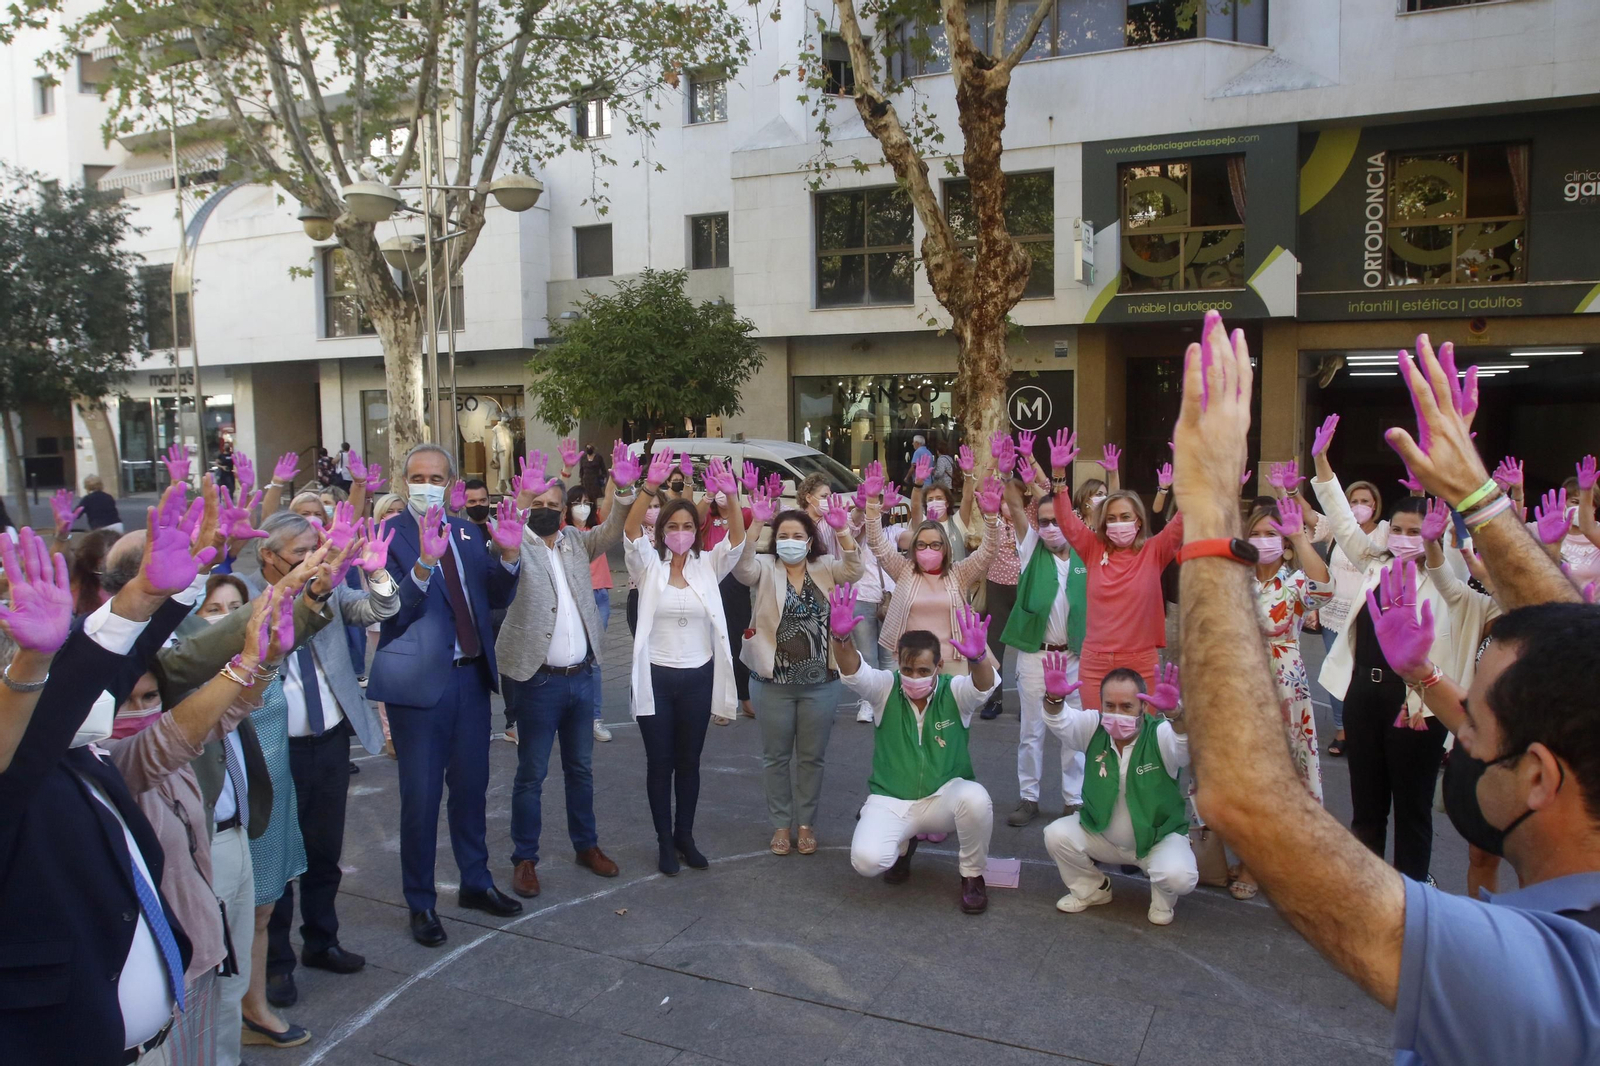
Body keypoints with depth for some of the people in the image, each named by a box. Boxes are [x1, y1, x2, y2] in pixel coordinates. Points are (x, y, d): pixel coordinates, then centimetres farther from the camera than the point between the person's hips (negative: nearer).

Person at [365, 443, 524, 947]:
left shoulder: (466, 533, 8)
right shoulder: (390, 536, -9)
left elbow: (495, 599, 5)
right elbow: (394, 611, -20)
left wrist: (508, 554, -12)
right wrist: (424, 563, -35)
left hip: (470, 676, 6)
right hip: (419, 680, -5)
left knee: (471, 786, 18)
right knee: (421, 796, 6)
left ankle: (476, 882, 36)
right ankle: (421, 902, 23)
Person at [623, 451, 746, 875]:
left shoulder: (708, 565, 3)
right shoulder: (649, 566, -1)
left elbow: (738, 539, -12)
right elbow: (631, 530, -18)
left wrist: (730, 496, -29)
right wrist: (651, 486, -33)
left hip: (698, 677, 2)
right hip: (655, 677, -1)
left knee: (690, 762, 12)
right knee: (659, 763, 7)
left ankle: (685, 836, 27)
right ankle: (664, 840, 20)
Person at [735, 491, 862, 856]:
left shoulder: (825, 569, 3)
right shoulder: (764, 569, -1)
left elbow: (854, 569, -14)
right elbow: (741, 566, -21)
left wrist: (842, 529, -29)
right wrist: (757, 523, -34)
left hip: (820, 681, 1)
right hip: (772, 680, -1)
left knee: (811, 757, 11)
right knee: (776, 756, 11)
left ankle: (806, 823, 26)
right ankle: (780, 824, 25)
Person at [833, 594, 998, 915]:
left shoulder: (955, 692, -9)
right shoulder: (886, 688, -7)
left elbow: (984, 685, -30)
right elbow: (853, 673, -25)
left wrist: (978, 657, -55)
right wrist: (841, 637, -48)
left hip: (944, 796, -1)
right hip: (890, 801, 1)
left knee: (976, 799, -35)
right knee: (866, 860, -25)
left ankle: (972, 874, -4)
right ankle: (903, 843, 16)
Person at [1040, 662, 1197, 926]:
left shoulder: (1160, 734, -21)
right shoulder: (1093, 727, -12)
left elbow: (1189, 746, -42)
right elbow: (1061, 722, -29)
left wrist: (1174, 714, -65)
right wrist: (1054, 698, -54)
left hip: (1159, 837, -3)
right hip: (1100, 832, 3)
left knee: (1179, 877, -30)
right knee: (1056, 835, -19)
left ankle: (1162, 900, 10)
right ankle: (1093, 889, 11)